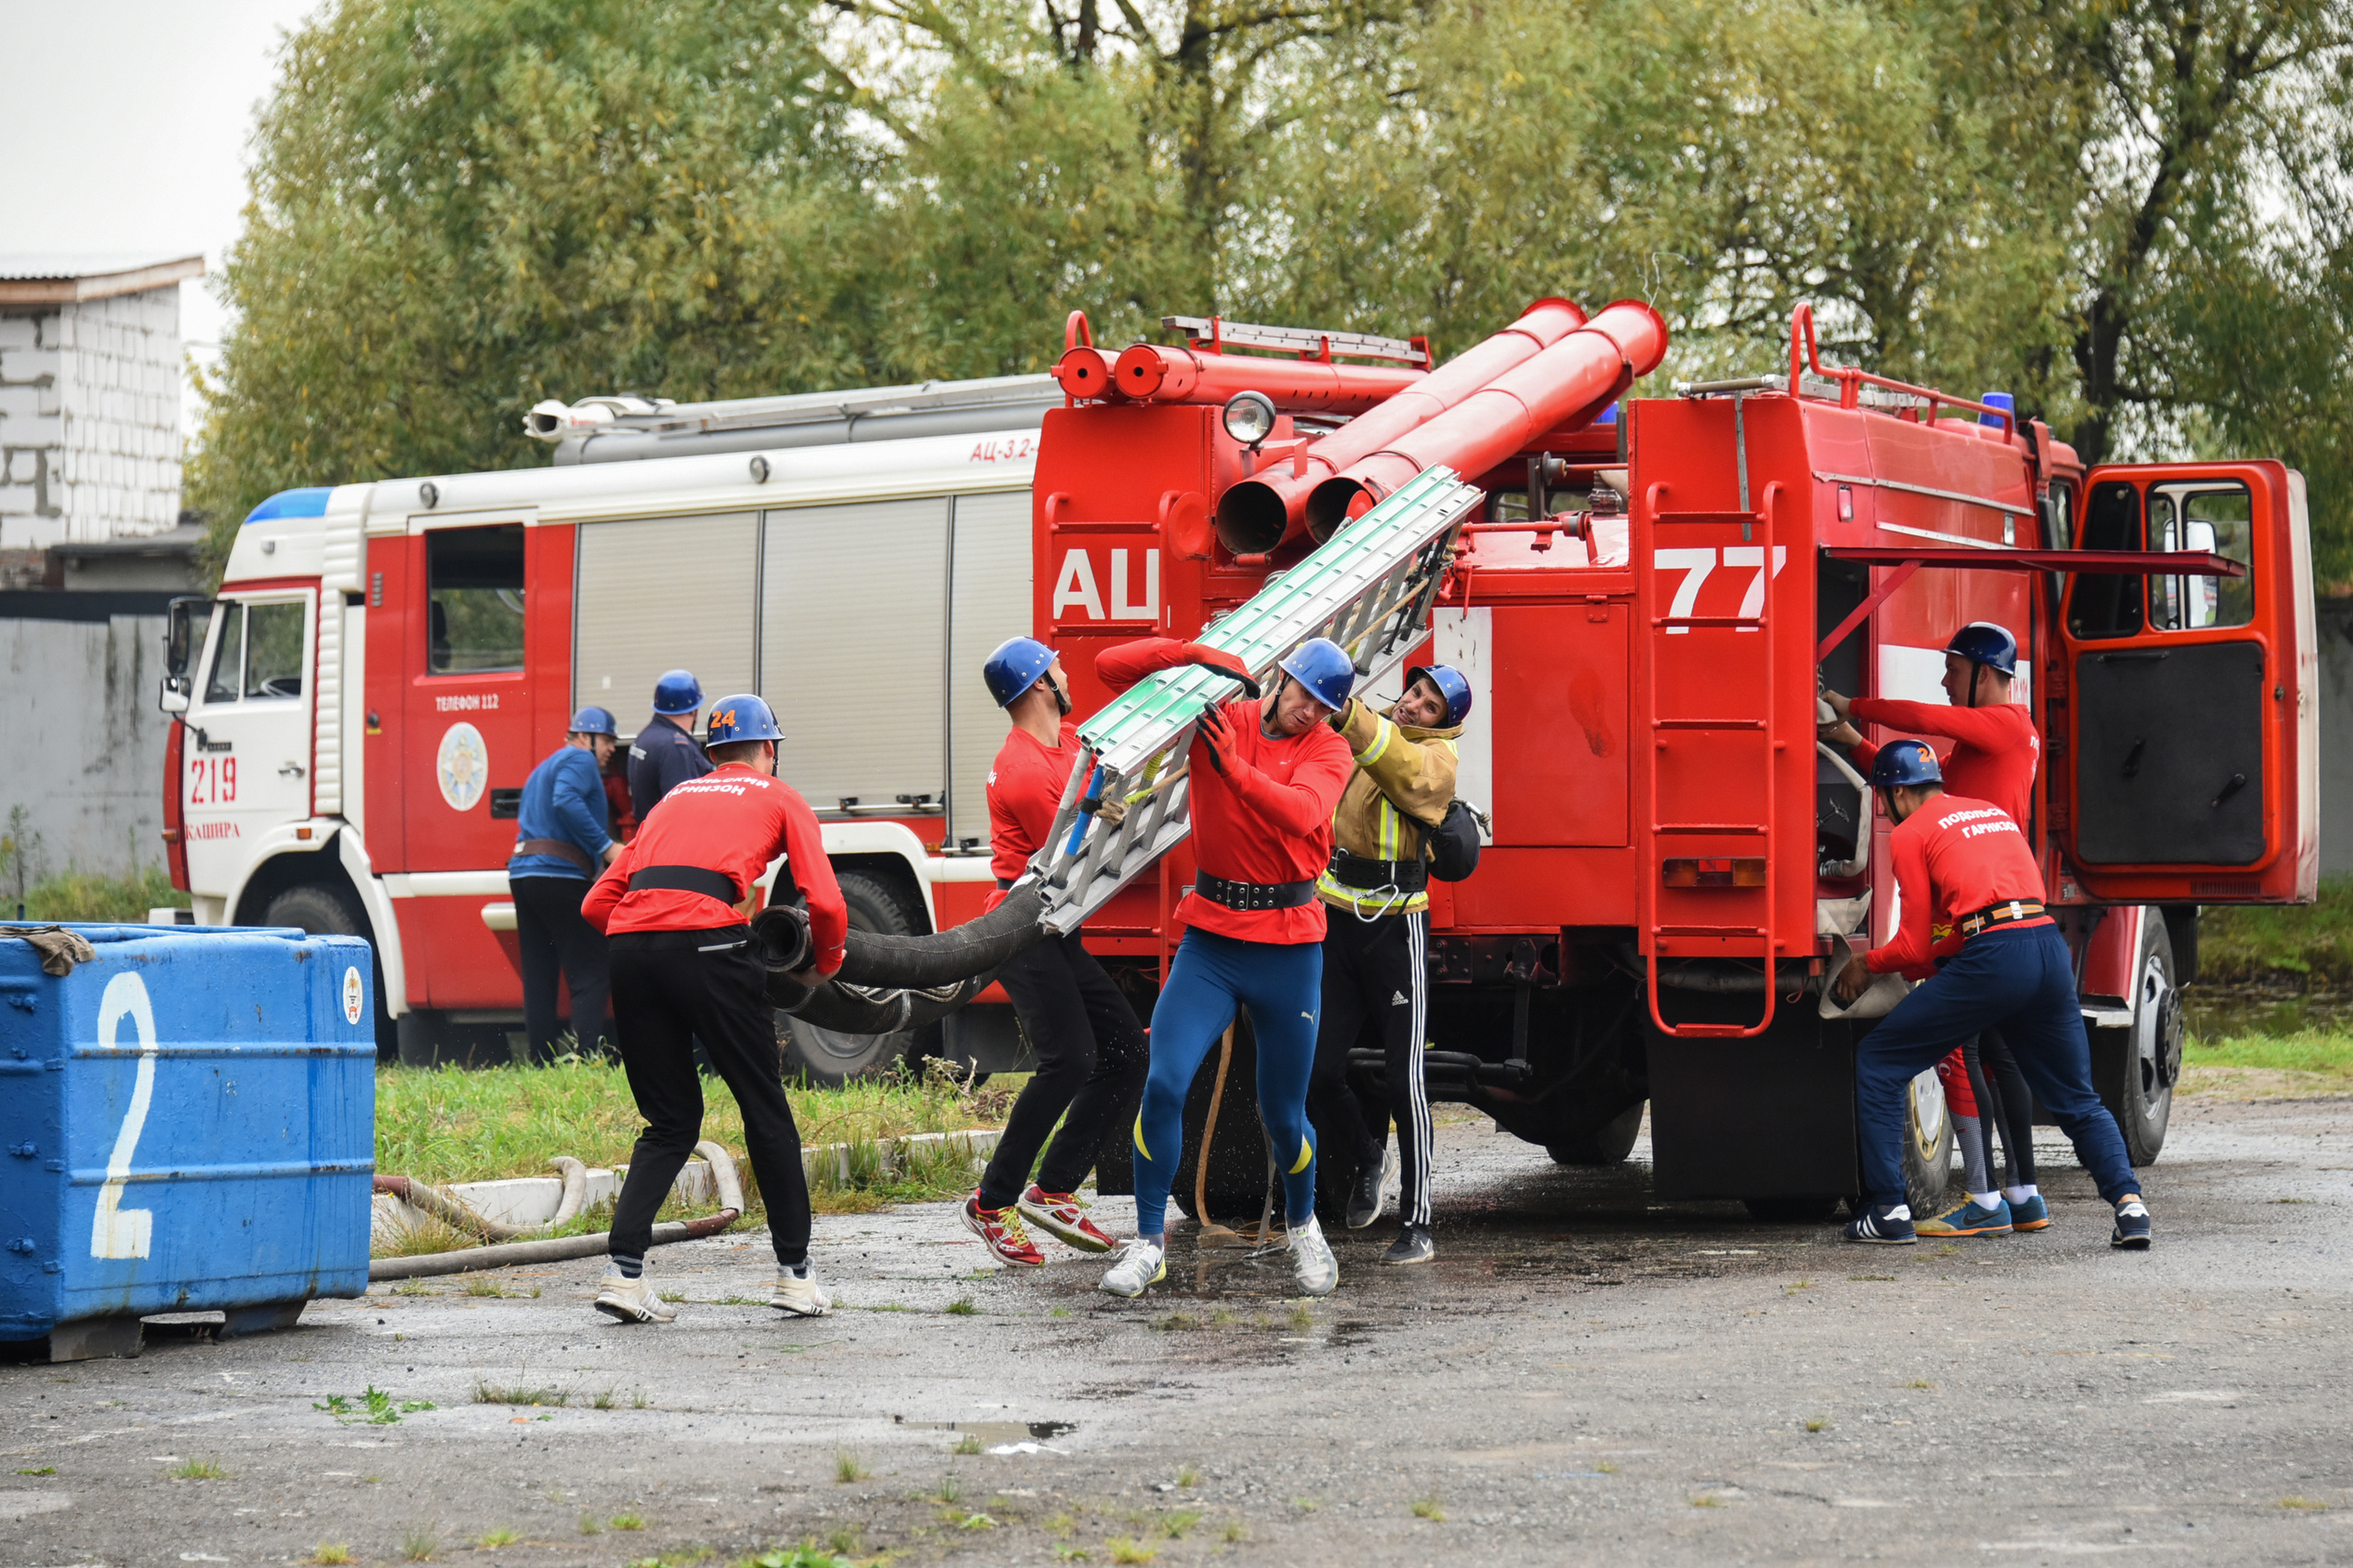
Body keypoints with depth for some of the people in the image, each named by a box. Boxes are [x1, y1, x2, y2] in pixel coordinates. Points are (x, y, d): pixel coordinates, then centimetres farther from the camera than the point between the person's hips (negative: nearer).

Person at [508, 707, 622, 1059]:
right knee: (592, 977, -11)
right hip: (560, 875, -9)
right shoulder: (580, 760, -1)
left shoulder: (544, 767, 28)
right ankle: (586, 1060, -21)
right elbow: (567, 802, -20)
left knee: (538, 978, 8)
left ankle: (541, 1062, 5)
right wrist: (606, 846, -20)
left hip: (522, 872, 9)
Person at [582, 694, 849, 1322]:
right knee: (765, 1110, 9)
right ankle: (795, 1275, 13)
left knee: (670, 1121, 14)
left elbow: (597, 904, 24)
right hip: (708, 940, -5)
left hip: (629, 942, 5)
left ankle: (624, 1271, 0)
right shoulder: (780, 799, 19)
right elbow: (826, 903, 6)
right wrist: (824, 964, 24)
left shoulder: (672, 799, 31)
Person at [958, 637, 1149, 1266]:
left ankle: (1054, 1190, 9)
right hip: (1026, 934, -10)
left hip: (1056, 934, 10)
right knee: (1069, 1059, -20)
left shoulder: (1068, 739, 11)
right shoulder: (1026, 771, -20)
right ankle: (993, 1204, -15)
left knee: (1125, 1046, 8)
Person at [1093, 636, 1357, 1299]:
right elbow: (1113, 668, -1)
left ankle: (1303, 1226, 36)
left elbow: (1300, 812, -22)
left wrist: (1232, 764, -30)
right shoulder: (1215, 716, 1)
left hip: (1288, 948, 0)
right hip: (1210, 939, 0)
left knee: (1283, 1114, 8)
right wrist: (1197, 655, -13)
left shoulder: (1329, 750, -1)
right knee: (1164, 1084, -14)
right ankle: (1149, 1243, -3)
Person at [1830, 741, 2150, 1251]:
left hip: (1992, 958, -6)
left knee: (1877, 1064, 8)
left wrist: (1867, 965, 26)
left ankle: (1889, 1212, 4)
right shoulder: (1995, 812, 28)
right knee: (2078, 1103, 17)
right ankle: (2128, 1201, -5)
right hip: (2051, 946, 6)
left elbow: (1915, 946, 6)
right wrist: (1927, 961, 37)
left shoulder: (1910, 833, 8)